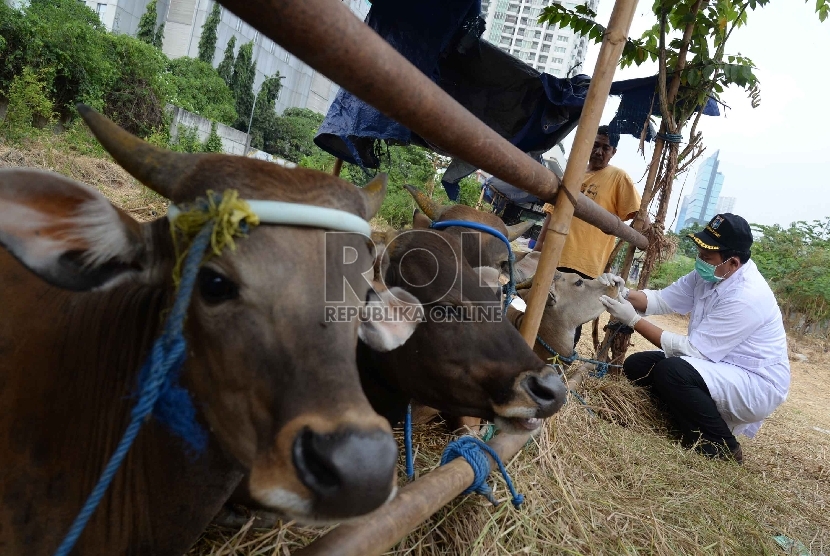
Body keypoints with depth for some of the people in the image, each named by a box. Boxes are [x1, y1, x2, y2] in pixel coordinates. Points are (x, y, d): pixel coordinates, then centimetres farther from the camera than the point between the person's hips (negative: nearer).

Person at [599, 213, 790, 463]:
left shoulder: (746, 298, -29)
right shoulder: (709, 274, -3)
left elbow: (692, 350, -26)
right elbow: (662, 300, 4)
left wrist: (633, 320, -26)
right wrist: (626, 294, -17)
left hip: (757, 385, -9)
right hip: (718, 369, 9)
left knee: (671, 372, -33)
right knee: (637, 365, -3)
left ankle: (722, 446, -9)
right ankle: (695, 427, 10)